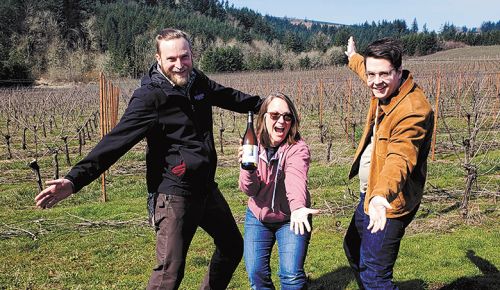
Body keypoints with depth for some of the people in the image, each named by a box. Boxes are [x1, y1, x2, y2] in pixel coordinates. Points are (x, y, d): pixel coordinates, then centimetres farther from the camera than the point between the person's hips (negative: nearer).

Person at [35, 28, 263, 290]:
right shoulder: (149, 97, -18)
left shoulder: (197, 82, 2)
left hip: (206, 187, 8)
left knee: (233, 246, 23)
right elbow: (115, 141, -25)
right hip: (174, 193, -8)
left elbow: (230, 97, 22)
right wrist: (74, 180, -35)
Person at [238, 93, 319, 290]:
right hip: (257, 217, 3)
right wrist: (248, 168, -35)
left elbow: (296, 179, -40)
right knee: (256, 274, 1)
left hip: (290, 218, -3)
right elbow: (249, 190, -13)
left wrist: (298, 207, -60)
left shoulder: (298, 148, -19)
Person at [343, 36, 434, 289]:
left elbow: (400, 158, -42)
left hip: (387, 202, -10)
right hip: (370, 194, 10)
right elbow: (366, 69, 25)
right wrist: (353, 58, 45)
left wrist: (382, 196, -59)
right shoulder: (384, 90, -1)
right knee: (353, 250, 28)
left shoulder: (413, 109, -28)